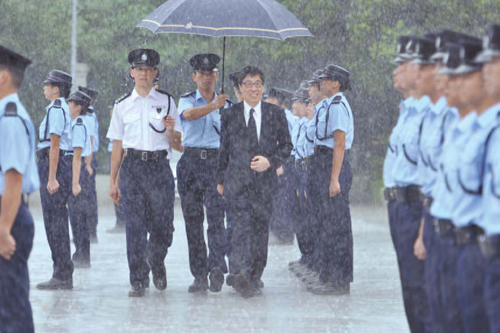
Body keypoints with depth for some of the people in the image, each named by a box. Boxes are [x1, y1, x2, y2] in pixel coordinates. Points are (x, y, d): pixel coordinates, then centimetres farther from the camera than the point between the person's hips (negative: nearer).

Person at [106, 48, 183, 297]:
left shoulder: (166, 102, 8)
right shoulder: (122, 106, 10)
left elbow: (177, 146, 9)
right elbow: (117, 146, 12)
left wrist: (171, 131, -12)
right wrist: (113, 181, 10)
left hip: (160, 166, 0)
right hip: (132, 167, 0)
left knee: (162, 225, -3)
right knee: (135, 226, -4)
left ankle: (156, 263, 27)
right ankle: (139, 281, 3)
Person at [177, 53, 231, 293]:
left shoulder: (225, 105, 14)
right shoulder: (186, 100, 8)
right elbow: (188, 114, -16)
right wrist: (213, 106, -28)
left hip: (217, 160, 0)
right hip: (191, 161, 0)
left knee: (216, 215, -17)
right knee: (193, 220, 0)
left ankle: (216, 266, -26)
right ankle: (199, 276, 4)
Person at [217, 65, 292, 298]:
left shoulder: (276, 114, 8)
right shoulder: (229, 115, 8)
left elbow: (286, 145, 10)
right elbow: (224, 150, 13)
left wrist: (270, 161, -8)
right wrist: (221, 180, 13)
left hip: (265, 180, 2)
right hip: (238, 180, -2)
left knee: (261, 228, 4)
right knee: (243, 224, -19)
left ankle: (253, 278, 13)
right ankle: (241, 272, -30)